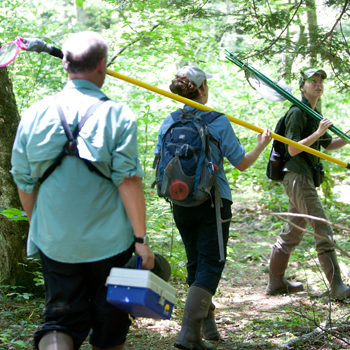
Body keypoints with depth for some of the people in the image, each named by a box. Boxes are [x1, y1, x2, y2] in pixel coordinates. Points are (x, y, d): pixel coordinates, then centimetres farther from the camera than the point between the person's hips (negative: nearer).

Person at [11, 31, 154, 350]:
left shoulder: (36, 114, 1)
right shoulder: (116, 114, -9)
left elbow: (24, 183, 6)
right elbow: (128, 180, -14)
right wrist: (141, 238, -8)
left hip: (55, 243, 2)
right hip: (109, 241, -2)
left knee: (62, 319, 10)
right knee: (109, 324, 14)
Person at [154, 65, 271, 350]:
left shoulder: (169, 122, 0)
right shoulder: (218, 122, -11)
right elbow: (242, 163, -5)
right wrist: (262, 144, 12)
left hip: (181, 205, 5)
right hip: (213, 204, -5)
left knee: (196, 263, 17)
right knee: (210, 264, -1)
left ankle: (208, 323, 28)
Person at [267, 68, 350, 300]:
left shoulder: (315, 115, 19)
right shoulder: (297, 112, -11)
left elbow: (328, 145, 27)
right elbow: (292, 149, -17)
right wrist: (318, 133, -22)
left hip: (304, 179, 10)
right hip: (298, 178, -10)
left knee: (292, 233, 14)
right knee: (323, 231, -13)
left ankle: (276, 283, 22)